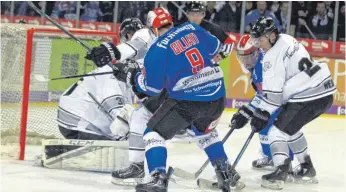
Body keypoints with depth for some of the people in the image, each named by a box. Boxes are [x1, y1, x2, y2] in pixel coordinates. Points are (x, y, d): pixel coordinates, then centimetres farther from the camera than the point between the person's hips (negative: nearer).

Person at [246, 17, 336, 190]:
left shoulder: (273, 56, -13)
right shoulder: (286, 40, 16)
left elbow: (272, 91, -15)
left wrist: (262, 114, -9)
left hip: (309, 96, -10)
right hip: (324, 92, 10)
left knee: (278, 130, -6)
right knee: (290, 127, 27)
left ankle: (280, 172, -19)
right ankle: (307, 169, 31)